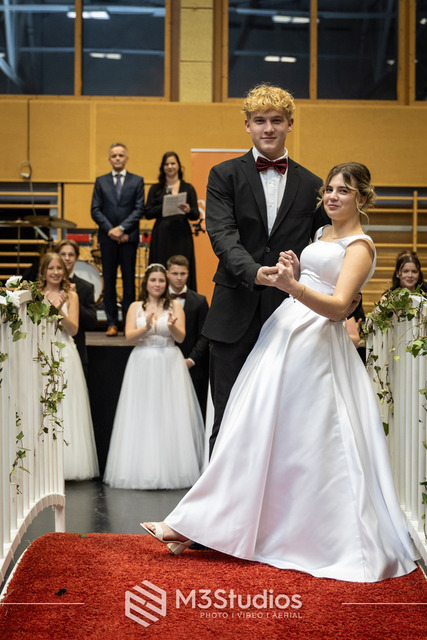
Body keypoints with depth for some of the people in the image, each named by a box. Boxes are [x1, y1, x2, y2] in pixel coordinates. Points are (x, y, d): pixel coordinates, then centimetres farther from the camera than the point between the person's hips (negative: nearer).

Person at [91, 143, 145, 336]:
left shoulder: (137, 181, 7)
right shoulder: (101, 181, 10)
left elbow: (139, 209, -2)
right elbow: (95, 210, 4)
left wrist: (121, 228, -12)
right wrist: (110, 230, -9)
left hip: (128, 237, -1)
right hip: (107, 238, 1)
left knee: (129, 280, 1)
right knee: (109, 281, 3)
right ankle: (112, 323, 7)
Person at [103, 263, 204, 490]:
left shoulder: (175, 306, 7)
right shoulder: (135, 307, 10)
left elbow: (181, 337, -3)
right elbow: (129, 337, -2)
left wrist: (172, 326, -24)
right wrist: (146, 327, -20)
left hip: (169, 365, -1)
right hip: (142, 366, 1)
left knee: (170, 417, -3)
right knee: (141, 418, -1)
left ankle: (170, 470, 1)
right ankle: (141, 470, 4)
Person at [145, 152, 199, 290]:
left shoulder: (188, 188, 10)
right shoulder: (156, 189, 10)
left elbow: (196, 215, 5)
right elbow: (148, 213, 3)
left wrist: (188, 211, -17)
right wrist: (164, 206, -12)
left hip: (181, 237, 0)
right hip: (161, 236, 0)